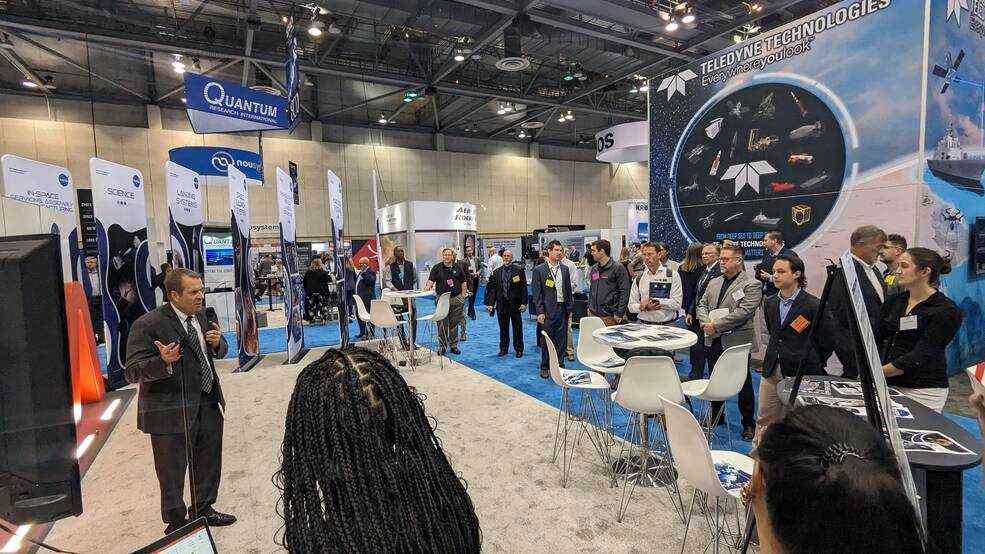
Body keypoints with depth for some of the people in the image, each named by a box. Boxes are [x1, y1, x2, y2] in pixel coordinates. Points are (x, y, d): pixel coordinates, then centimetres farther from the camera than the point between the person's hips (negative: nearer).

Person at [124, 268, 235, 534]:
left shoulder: (201, 315, 4)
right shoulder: (148, 325, -18)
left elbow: (217, 352, 15)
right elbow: (133, 372, -18)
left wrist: (217, 343, -8)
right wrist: (163, 361, -36)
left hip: (208, 404, 7)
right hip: (172, 410, -7)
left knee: (209, 462, 21)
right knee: (172, 471, 12)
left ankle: (203, 509, 42)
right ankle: (176, 521, 33)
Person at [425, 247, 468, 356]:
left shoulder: (458, 267, 8)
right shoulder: (437, 268, 3)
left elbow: (464, 282, 11)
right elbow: (431, 280, -7)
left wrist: (463, 295, 3)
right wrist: (428, 286, -28)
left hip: (456, 298, 2)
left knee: (454, 323, 8)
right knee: (442, 324, 1)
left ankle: (453, 345, 18)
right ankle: (442, 346, 10)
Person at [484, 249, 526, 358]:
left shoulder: (519, 271, -3)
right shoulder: (497, 272, 6)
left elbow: (524, 288, -4)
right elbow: (493, 289, 7)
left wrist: (524, 303, -10)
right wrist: (491, 303, 0)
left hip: (515, 304, -2)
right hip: (501, 304, 3)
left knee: (517, 328, 6)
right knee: (503, 328, 10)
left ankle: (519, 349, 18)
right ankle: (503, 348, 23)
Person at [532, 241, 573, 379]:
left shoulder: (565, 269, 9)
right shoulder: (539, 270, -6)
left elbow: (568, 289, 13)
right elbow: (536, 293, -7)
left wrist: (570, 307, 9)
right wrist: (540, 312, -12)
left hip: (563, 308, 4)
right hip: (548, 310, -4)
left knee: (561, 340, 9)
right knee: (547, 340, 5)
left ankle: (559, 365, 22)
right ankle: (545, 367, 19)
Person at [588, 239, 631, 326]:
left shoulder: (618, 268, -7)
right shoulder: (594, 268, 13)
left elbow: (625, 291, -10)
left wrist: (620, 313, -13)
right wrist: (589, 306, 14)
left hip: (610, 316, -6)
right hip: (593, 314, 6)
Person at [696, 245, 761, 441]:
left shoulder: (752, 285, -9)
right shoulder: (714, 282, 13)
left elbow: (743, 312, -19)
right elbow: (702, 305, 10)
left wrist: (715, 325, -20)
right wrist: (706, 323, -10)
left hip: (737, 341, -6)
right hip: (713, 340, 6)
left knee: (743, 383, 6)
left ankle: (748, 423, 21)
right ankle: (716, 416, 31)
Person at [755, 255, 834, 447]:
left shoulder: (814, 305, -11)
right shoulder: (770, 303, 8)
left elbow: (827, 341, -4)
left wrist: (811, 366, 3)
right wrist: (774, 357, 14)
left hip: (800, 374, -5)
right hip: (772, 371, 5)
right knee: (764, 419, 10)